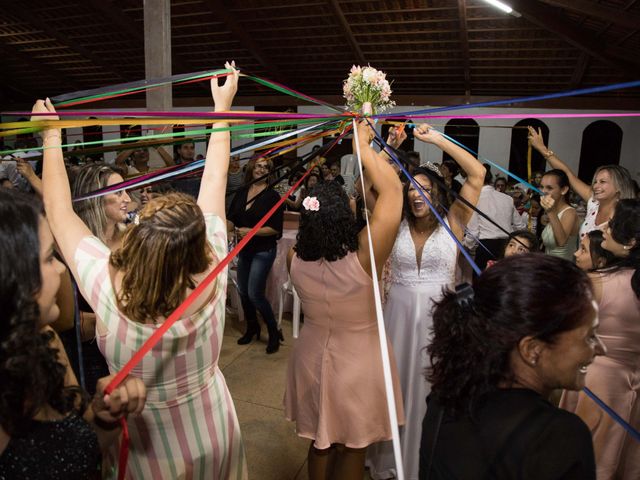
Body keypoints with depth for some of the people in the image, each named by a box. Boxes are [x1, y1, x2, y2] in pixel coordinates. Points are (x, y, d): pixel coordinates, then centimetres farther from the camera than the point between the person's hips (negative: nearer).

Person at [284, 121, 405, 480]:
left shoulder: (296, 260, -18)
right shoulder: (363, 258, -31)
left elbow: (318, 222, 2)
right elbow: (393, 189, -25)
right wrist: (363, 146, -13)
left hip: (312, 358, 4)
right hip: (359, 363, -4)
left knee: (319, 444, 25)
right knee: (352, 449, 20)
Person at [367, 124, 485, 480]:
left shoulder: (452, 224, -2)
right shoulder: (397, 224, 3)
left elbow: (478, 174, -9)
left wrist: (437, 139, -8)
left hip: (437, 316, -2)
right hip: (399, 314, 2)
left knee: (429, 388, 10)